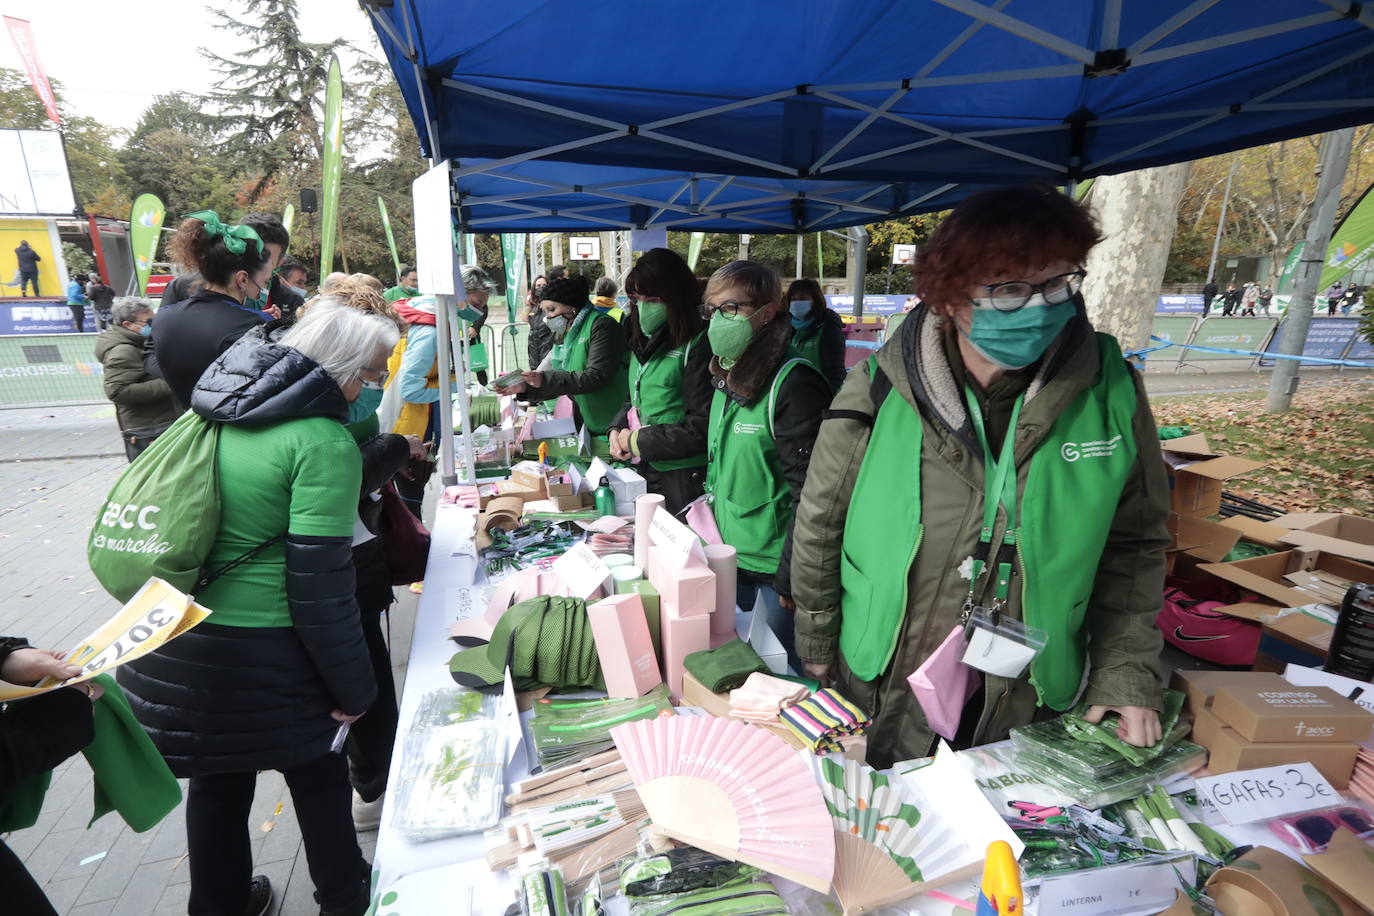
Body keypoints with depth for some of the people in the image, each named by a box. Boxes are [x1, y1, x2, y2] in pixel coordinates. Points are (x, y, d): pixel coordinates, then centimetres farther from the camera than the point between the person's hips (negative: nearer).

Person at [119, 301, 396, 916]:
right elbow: (318, 585, -21)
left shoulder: (221, 412, 4)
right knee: (318, 776, 18)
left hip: (170, 639, 7)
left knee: (218, 781, 25)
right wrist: (354, 688, -12)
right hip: (255, 657, -7)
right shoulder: (324, 442, -20)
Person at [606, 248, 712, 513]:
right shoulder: (645, 342, 10)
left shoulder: (698, 347, -16)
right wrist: (617, 429, 0)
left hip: (684, 481, -7)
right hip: (645, 471, 8)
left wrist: (637, 441, -14)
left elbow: (701, 428, -20)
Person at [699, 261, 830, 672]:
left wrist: (792, 578, -19)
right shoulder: (728, 376, 7)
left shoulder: (793, 383, -20)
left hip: (775, 565, -8)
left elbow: (811, 493, -21)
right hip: (731, 558, 8)